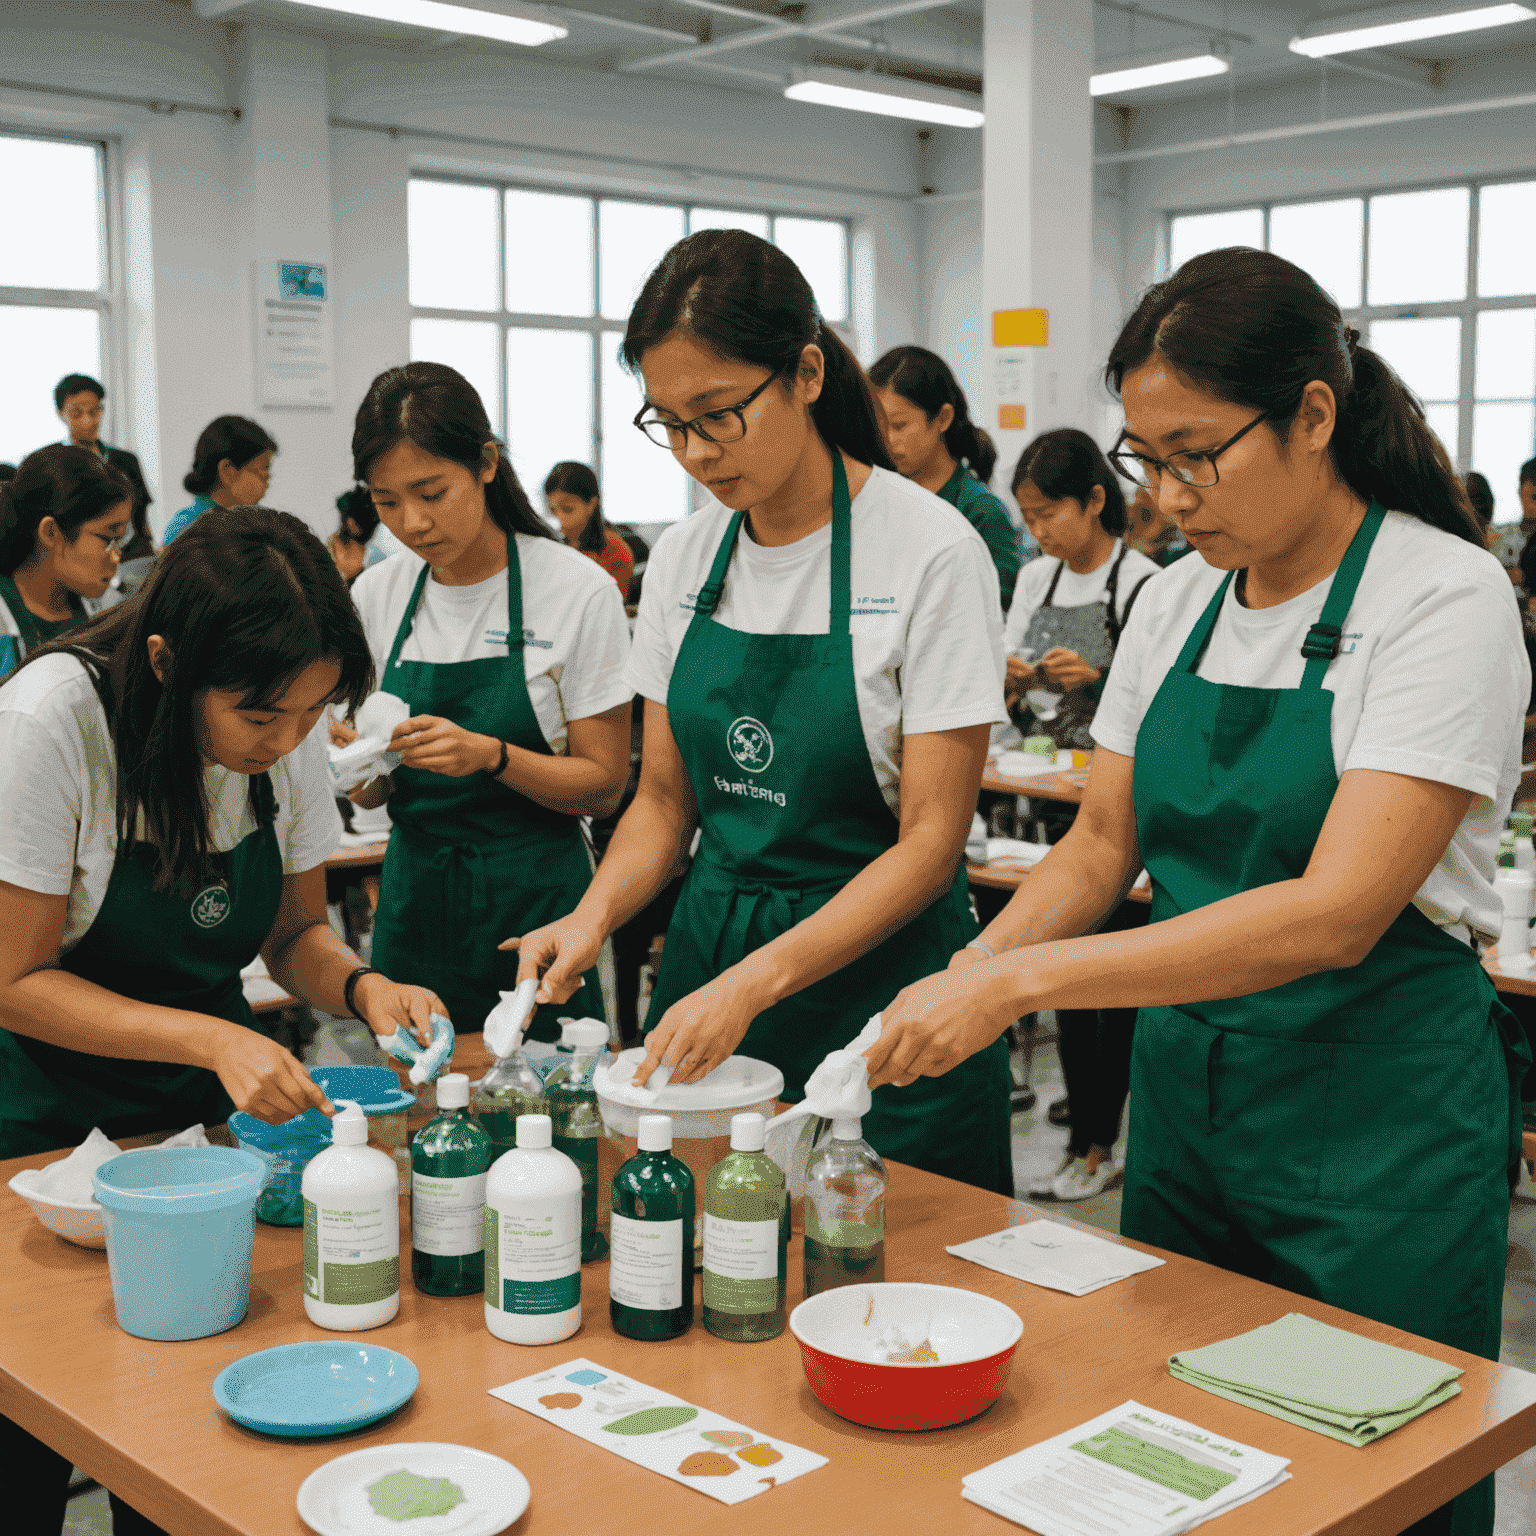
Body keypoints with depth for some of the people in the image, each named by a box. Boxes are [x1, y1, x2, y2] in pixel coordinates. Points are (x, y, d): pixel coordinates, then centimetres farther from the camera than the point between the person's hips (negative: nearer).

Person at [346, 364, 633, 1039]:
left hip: (536, 902, -3)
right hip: (414, 898, 3)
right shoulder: (375, 596, 1)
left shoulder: (579, 590, -10)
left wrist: (491, 754, -22)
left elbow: (602, 785, -7)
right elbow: (370, 794, 8)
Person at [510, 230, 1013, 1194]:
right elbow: (666, 800, 9)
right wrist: (595, 916, -11)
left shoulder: (932, 553, -14)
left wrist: (755, 983, -25)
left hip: (874, 962, -4)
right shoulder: (683, 558, 3)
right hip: (710, 951, 5)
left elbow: (932, 840, -16)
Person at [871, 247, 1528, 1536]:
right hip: (1184, 1089, 6)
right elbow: (1102, 846, 9)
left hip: (1380, 1119, -6)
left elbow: (1337, 912, -26)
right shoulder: (1176, 605, 4)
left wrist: (1023, 981, -30)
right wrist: (962, 978, -10)